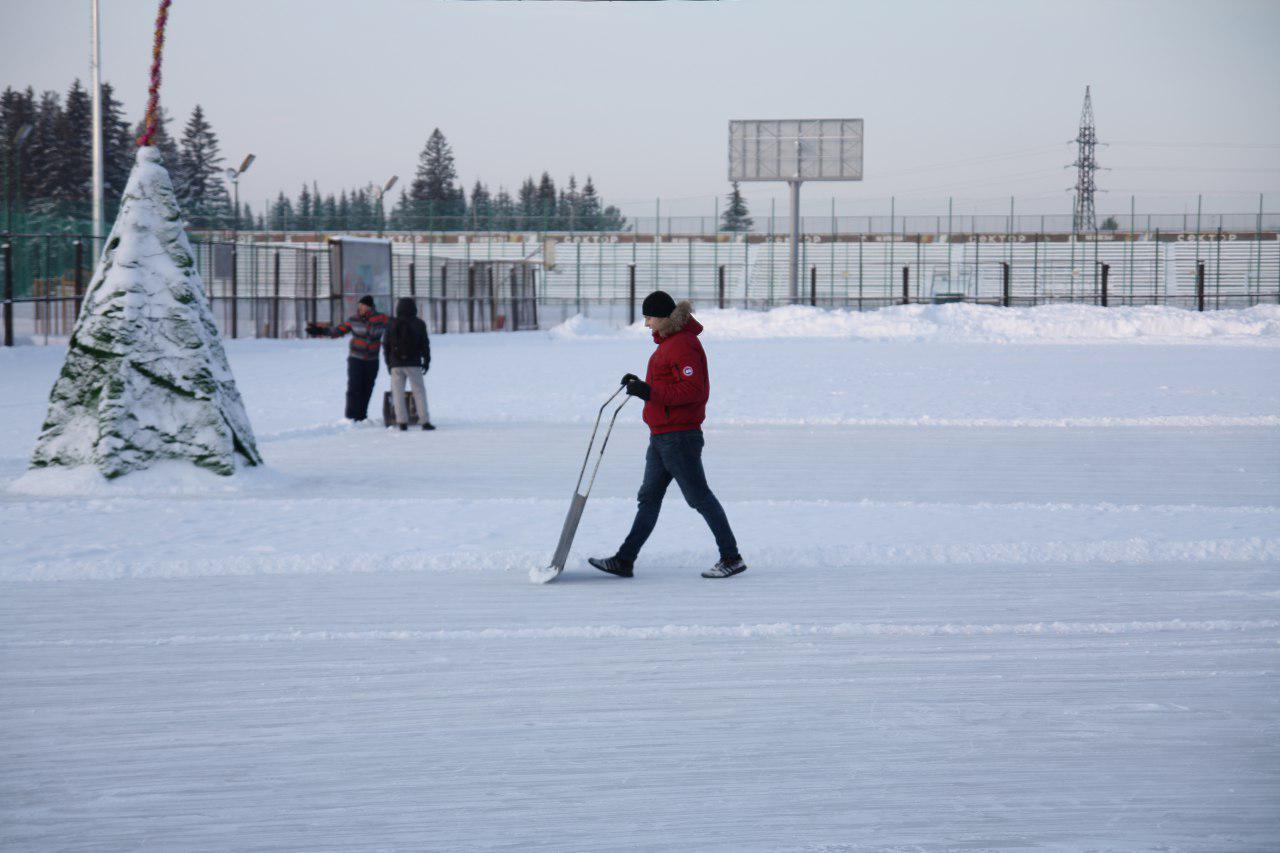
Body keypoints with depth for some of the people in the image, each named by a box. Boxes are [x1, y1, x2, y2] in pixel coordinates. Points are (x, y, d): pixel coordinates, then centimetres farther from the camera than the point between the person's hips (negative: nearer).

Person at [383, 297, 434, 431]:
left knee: (398, 393, 3)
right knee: (419, 391, 3)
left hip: (396, 364, 1)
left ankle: (402, 422, -4)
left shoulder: (392, 324, 5)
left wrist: (389, 363, 14)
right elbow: (425, 344, 0)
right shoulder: (418, 324, 1)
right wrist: (426, 361, 9)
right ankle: (425, 421, -4)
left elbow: (386, 345, 7)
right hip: (413, 364, -1)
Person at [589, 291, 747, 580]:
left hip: (679, 437, -11)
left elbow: (694, 390, -25)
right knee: (648, 499, 10)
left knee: (699, 496, -3)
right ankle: (624, 561, 12)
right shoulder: (669, 341, 15)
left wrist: (650, 392, -25)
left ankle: (732, 558, 5)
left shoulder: (683, 345, -18)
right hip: (662, 437, 11)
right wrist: (641, 385, 9)